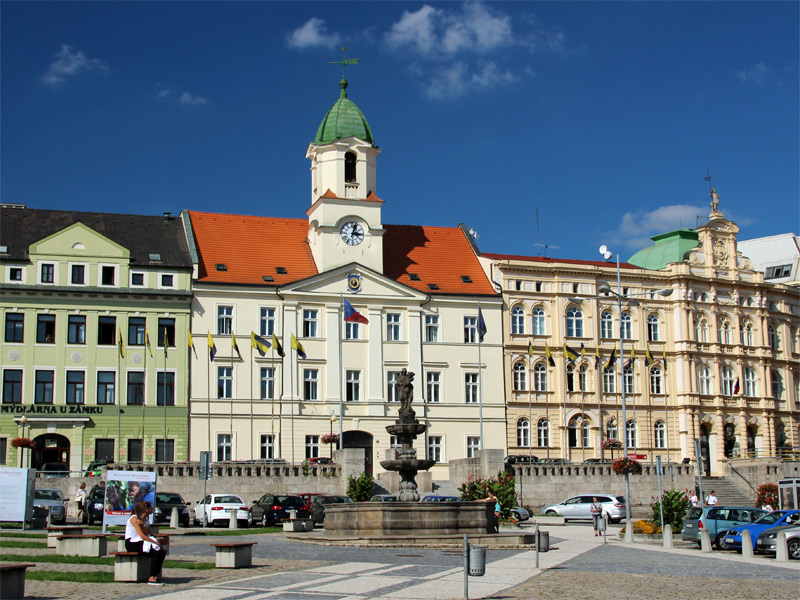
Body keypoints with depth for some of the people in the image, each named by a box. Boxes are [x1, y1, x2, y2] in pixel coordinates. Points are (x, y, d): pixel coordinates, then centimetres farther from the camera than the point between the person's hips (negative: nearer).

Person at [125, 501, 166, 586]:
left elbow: (147, 534, 0)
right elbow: (142, 535, -21)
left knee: (162, 552, -8)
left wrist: (143, 524, -16)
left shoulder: (144, 519, 14)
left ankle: (155, 576, -8)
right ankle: (152, 578, -23)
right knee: (155, 552, -25)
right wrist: (155, 542, -21)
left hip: (140, 543, 9)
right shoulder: (134, 519, -13)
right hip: (132, 544, -9)